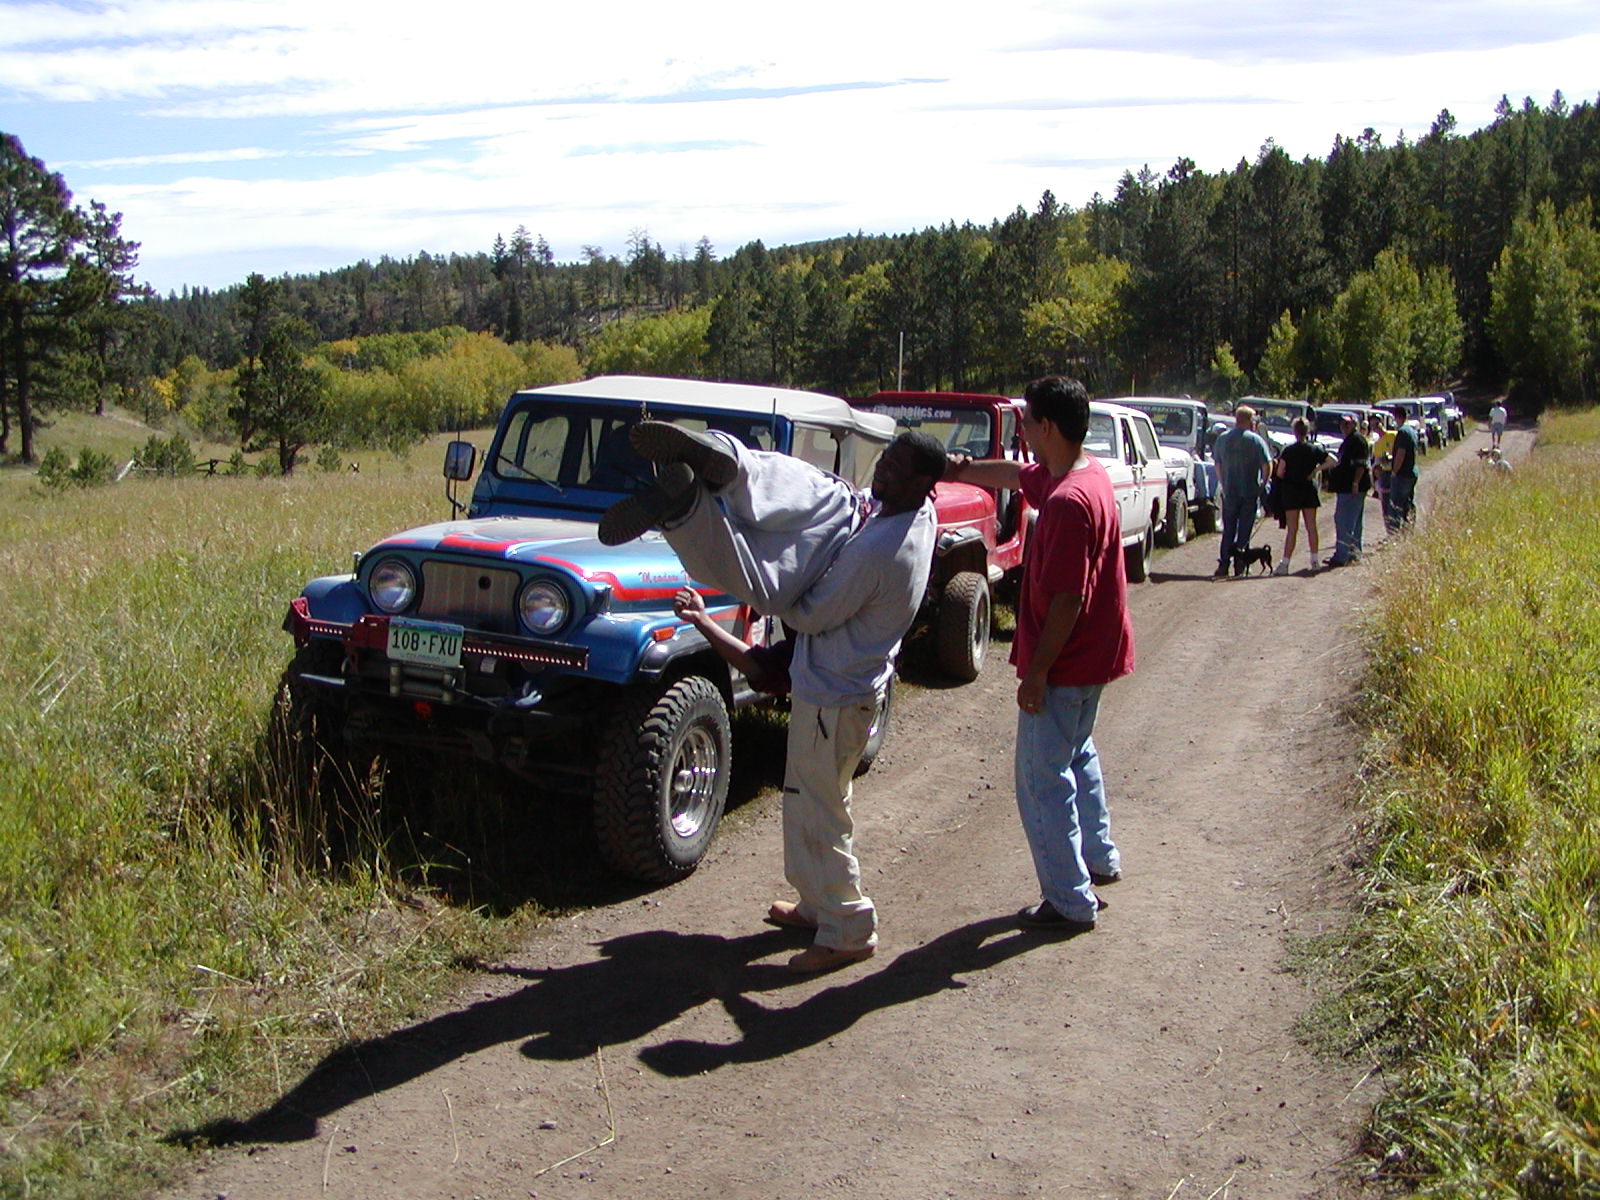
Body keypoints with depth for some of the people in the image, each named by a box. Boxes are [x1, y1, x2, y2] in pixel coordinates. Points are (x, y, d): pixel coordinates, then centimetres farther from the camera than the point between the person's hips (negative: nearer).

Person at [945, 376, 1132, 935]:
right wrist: (959, 469, 22)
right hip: (1092, 658, 10)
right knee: (1076, 756, 27)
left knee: (1042, 780, 1)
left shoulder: (1069, 500, -27)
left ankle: (1071, 902, 10)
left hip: (1063, 665, -10)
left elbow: (1066, 599, -28)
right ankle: (1099, 858, 42)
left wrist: (1036, 673, -22)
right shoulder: (1088, 473, 4)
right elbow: (1015, 474, 22)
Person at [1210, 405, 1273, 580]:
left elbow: (1217, 463, 10)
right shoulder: (1255, 440, -8)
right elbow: (1267, 464, -11)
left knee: (1228, 529, 9)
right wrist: (1263, 483, 3)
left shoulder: (1222, 438, 4)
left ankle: (1223, 564, 4)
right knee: (1244, 529, 5)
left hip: (1229, 491, 3)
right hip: (1250, 491, -3)